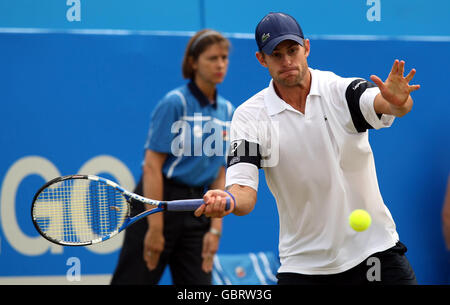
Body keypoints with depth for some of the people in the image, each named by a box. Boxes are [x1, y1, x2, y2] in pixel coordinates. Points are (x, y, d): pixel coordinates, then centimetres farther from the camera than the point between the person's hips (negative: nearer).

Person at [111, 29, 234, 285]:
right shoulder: (174, 103, -11)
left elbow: (219, 175, 12)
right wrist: (155, 229, -19)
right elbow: (152, 167, -15)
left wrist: (215, 228, 3)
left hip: (196, 210, 6)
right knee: (132, 281, -4)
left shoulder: (227, 111, 9)